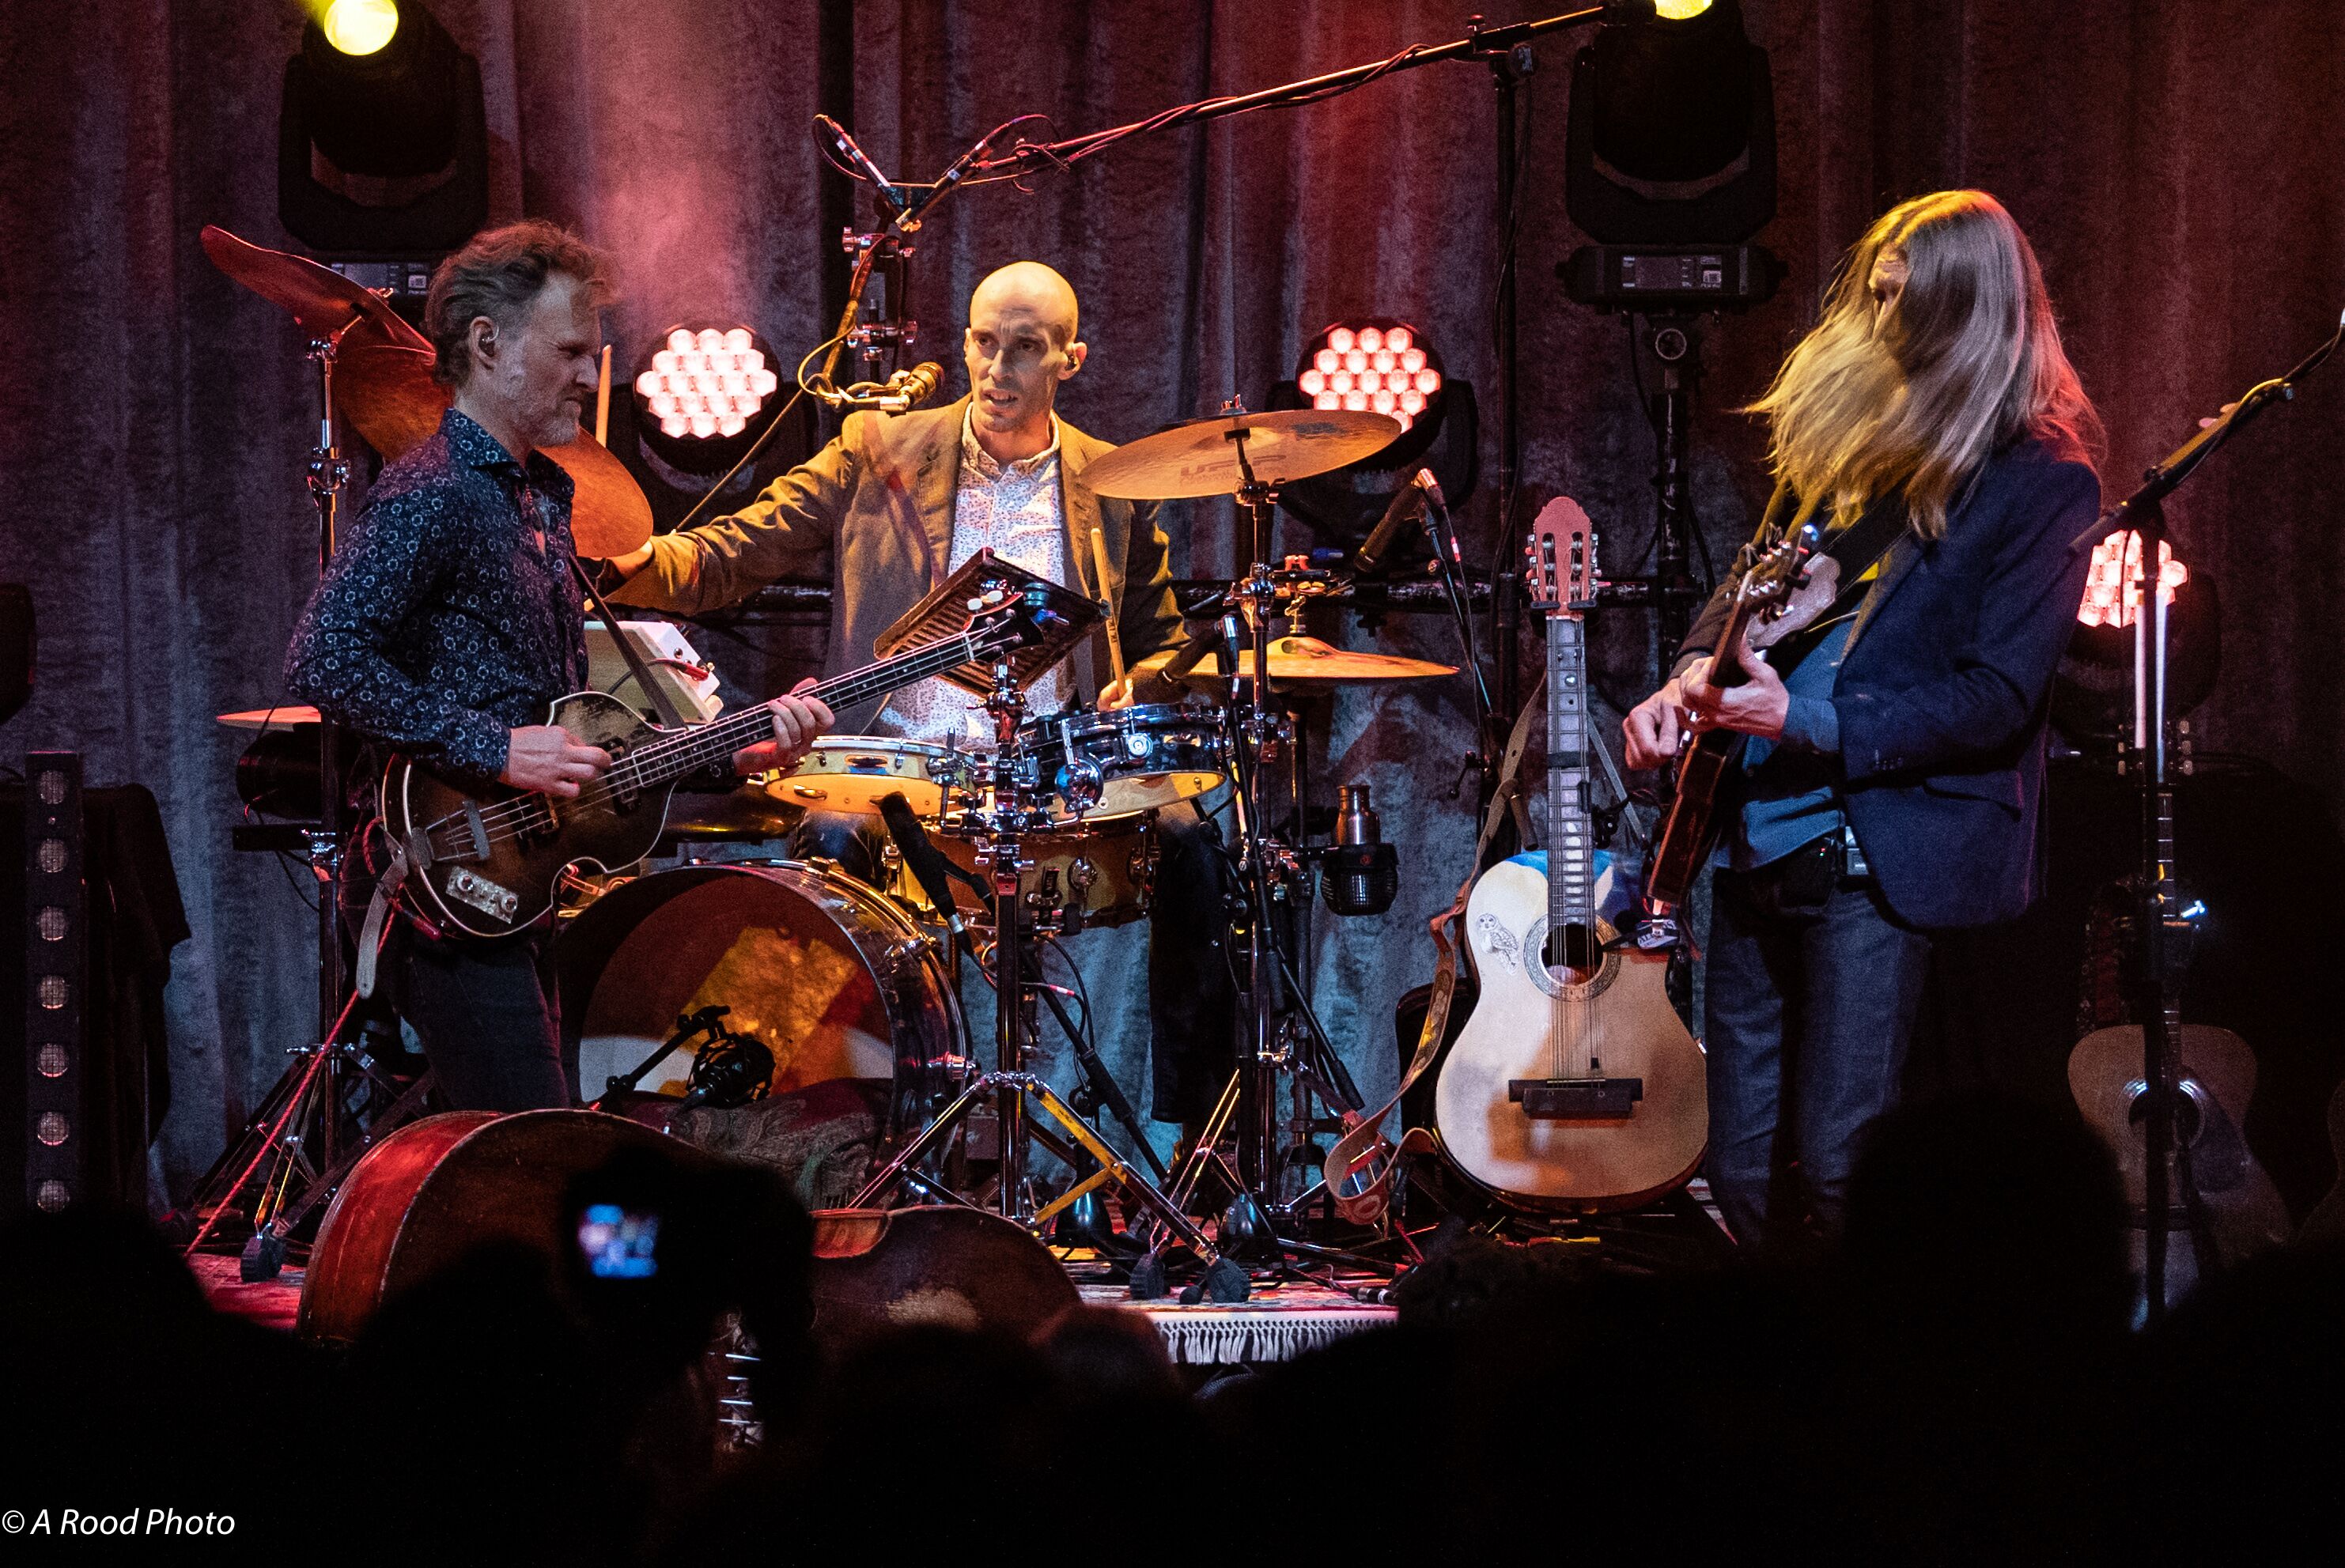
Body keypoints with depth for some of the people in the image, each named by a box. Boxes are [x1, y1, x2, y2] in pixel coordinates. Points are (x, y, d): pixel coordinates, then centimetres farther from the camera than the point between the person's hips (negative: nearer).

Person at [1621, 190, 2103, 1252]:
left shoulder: (2041, 482, -8)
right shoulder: (1843, 429, 12)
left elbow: (1996, 698, -13)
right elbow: (1748, 582, 23)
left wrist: (1805, 719, -20)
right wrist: (1695, 677, 1)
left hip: (1879, 854, -7)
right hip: (1759, 842, 7)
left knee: (1832, 1175, -12)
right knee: (1740, 1173, 9)